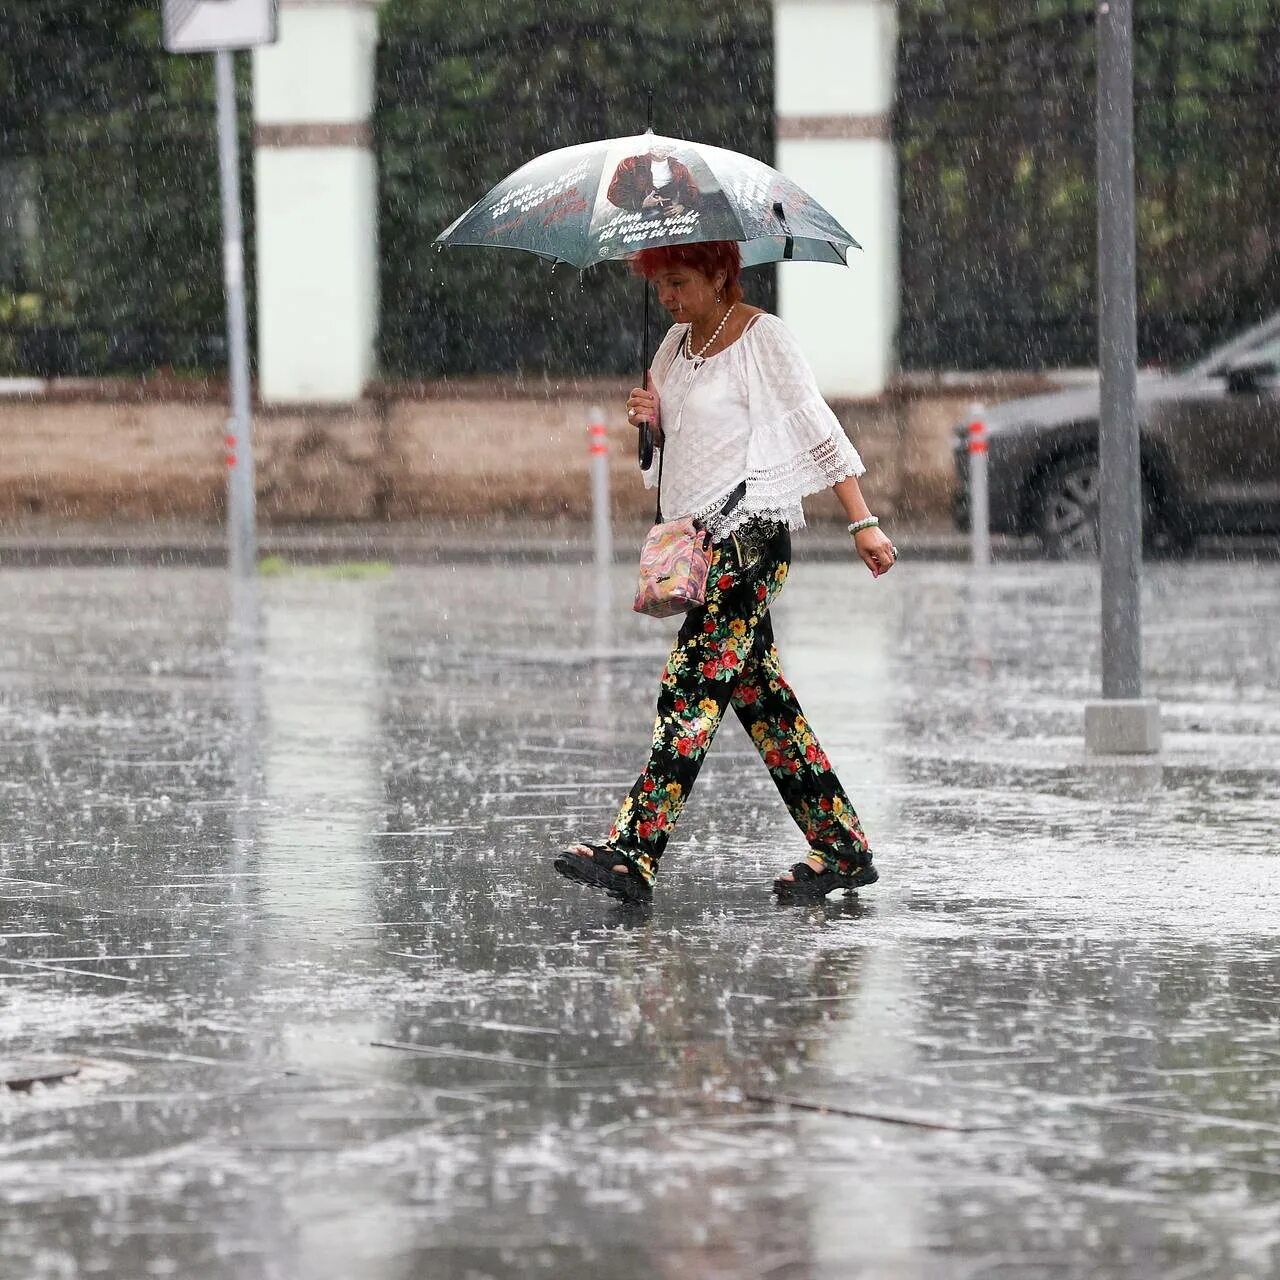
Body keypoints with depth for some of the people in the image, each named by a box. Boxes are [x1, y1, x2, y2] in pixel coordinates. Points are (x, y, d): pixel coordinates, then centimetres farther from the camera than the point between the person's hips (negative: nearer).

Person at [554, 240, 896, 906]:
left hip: (750, 531, -9)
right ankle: (841, 848, 13)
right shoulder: (679, 342, 16)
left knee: (691, 688, -16)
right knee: (759, 692, 8)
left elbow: (819, 428, -8)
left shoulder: (763, 339, -7)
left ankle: (633, 854, -24)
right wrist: (652, 419, 2)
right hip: (703, 538, 9)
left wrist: (863, 523, -11)